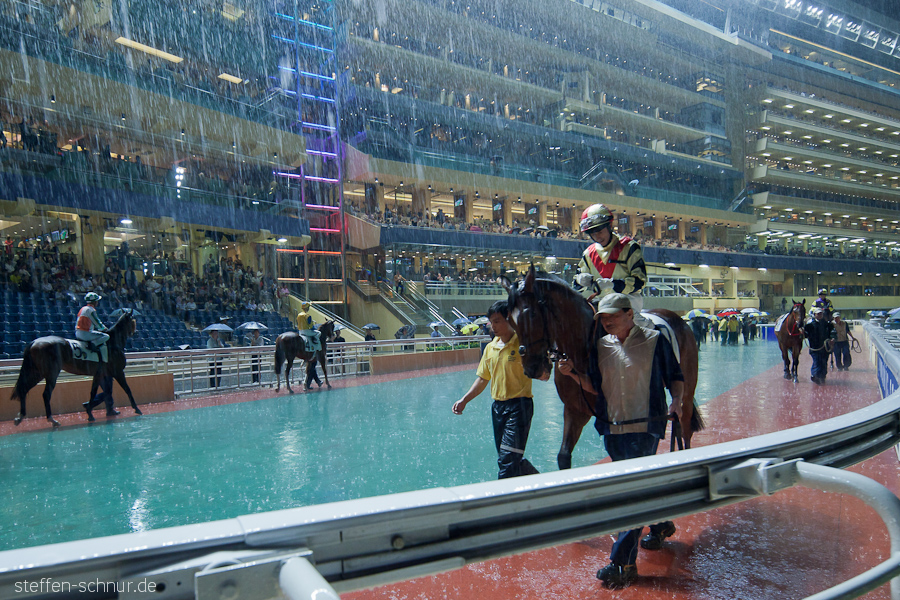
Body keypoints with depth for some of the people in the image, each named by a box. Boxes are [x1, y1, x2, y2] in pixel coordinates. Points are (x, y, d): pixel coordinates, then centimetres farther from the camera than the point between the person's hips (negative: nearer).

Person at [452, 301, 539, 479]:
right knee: (509, 458, 16)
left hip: (519, 406, -7)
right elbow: (483, 378, 17)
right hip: (498, 407, 7)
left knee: (508, 460, -11)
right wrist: (464, 400, 9)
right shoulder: (490, 347, 10)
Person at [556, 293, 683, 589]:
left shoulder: (655, 340, -6)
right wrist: (573, 373, -9)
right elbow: (595, 387, 8)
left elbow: (675, 376, 2)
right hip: (612, 429, 5)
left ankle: (623, 562, -1)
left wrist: (676, 400, -17)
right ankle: (661, 525, 45)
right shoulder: (601, 345, 6)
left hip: (645, 427, -5)